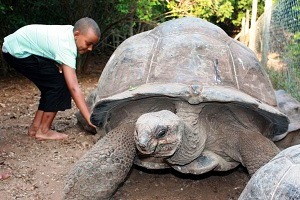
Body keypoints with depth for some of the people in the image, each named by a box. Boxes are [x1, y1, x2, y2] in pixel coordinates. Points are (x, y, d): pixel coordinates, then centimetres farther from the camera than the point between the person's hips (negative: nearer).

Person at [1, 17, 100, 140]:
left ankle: (35, 127, 13)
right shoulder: (66, 47, -29)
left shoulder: (70, 31, -3)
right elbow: (74, 87, -34)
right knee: (58, 83, -13)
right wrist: (90, 119, -36)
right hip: (17, 51, -9)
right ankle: (44, 131, -7)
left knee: (51, 84, 7)